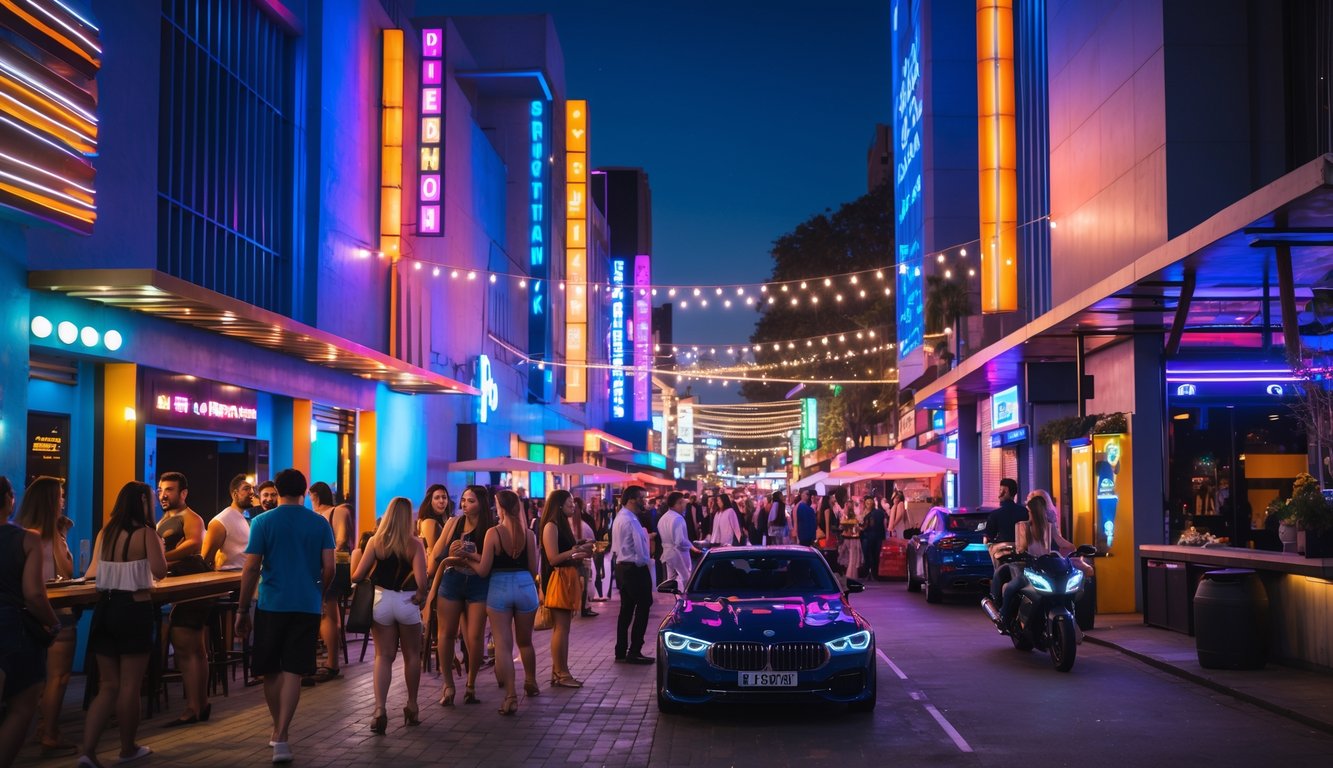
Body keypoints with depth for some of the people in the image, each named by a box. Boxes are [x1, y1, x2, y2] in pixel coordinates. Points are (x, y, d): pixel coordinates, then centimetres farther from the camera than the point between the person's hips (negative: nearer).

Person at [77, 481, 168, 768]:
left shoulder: (105, 533, 7)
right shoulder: (146, 533, -9)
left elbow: (93, 572, 17)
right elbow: (159, 571, -13)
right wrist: (160, 547, 5)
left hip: (105, 607, 6)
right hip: (134, 609, -6)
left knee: (108, 685, 11)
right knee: (130, 685, 6)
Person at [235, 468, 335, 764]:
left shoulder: (263, 522, -2)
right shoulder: (320, 523, 2)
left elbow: (251, 569, -6)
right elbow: (329, 568, -1)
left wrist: (242, 610, 1)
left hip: (271, 605, -1)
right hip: (307, 606, 1)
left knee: (271, 671, 15)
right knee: (293, 672, -1)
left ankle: (279, 729, 27)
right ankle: (281, 737, -10)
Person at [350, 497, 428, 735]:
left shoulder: (375, 541, -4)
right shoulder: (414, 544, -7)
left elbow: (357, 576, -4)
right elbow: (421, 581, -17)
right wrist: (420, 594, 2)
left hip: (380, 600, 1)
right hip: (406, 602, -1)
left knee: (383, 656, 7)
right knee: (412, 655, 17)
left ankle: (379, 709, -8)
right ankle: (412, 708, 27)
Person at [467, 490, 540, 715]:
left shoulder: (493, 533, -8)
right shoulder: (528, 534, -1)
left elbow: (483, 570, -7)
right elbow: (533, 569, 3)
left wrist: (468, 559, 10)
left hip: (499, 588, -3)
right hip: (525, 587, 3)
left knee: (503, 645, 1)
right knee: (525, 641, 22)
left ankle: (510, 696, -5)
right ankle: (531, 684, 38)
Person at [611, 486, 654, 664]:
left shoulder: (619, 517, 12)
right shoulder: (631, 520, -19)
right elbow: (640, 548, -21)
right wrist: (644, 560, -4)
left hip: (622, 567, 10)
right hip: (635, 569, -10)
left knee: (626, 610, 13)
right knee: (642, 609, -3)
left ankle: (621, 652, 15)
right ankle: (634, 652, -2)